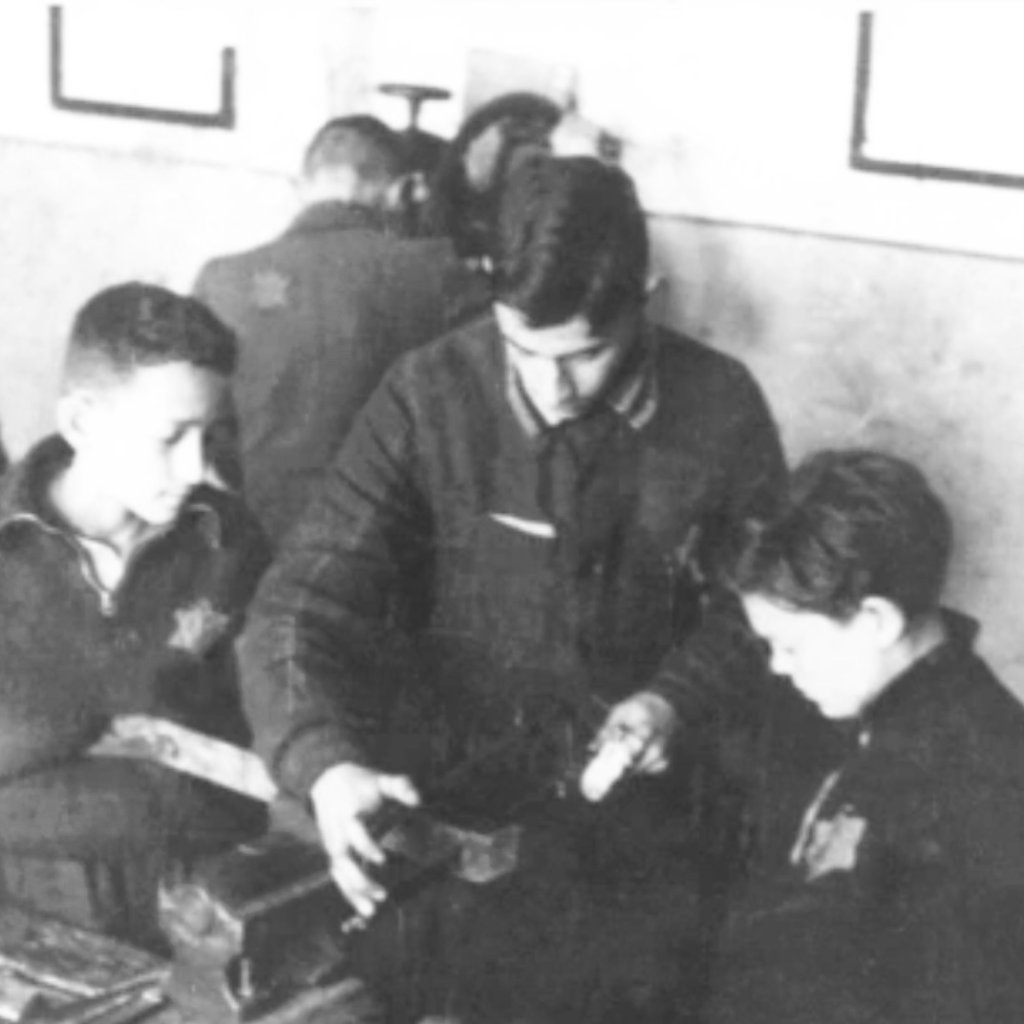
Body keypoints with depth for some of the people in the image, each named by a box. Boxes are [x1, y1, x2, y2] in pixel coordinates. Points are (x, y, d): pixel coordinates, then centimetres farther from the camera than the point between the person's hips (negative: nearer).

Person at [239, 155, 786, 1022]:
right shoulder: (429, 397, -10)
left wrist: (678, 699, -10)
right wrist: (327, 765, -30)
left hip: (645, 805, 1)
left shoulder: (719, 407, -6)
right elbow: (303, 607, -12)